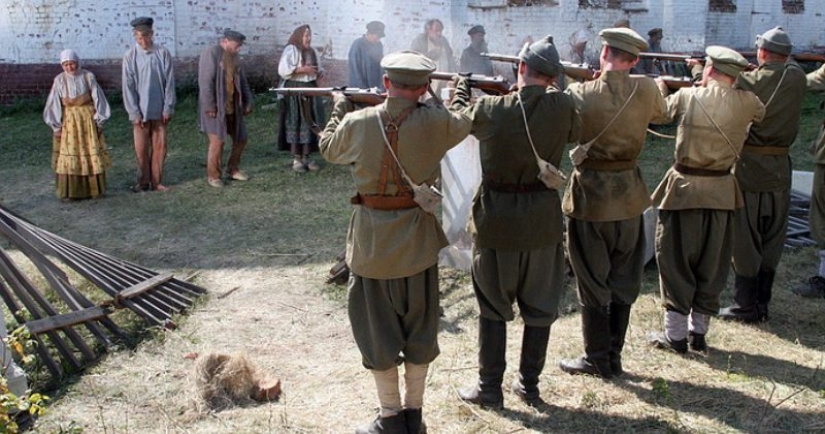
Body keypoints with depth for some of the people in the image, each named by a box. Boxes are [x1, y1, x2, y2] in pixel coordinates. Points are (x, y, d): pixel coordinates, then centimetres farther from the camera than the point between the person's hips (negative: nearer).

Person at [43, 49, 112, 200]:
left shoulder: (88, 76, -5)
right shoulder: (59, 80, -4)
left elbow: (97, 99, -1)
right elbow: (54, 104, 0)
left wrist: (99, 121, -3)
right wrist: (57, 126, -2)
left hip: (88, 119, 0)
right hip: (68, 121, 0)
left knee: (91, 154, 4)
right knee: (70, 155, -1)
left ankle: (92, 188, 15)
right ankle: (71, 192, 5)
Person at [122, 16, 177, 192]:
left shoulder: (163, 53, -2)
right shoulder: (130, 56, -3)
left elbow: (170, 83, 0)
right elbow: (128, 87, -3)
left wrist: (168, 108, -3)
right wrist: (134, 113, -7)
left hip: (159, 110, 1)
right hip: (140, 111, -1)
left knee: (159, 147, 5)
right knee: (141, 149, 3)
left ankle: (156, 182, 15)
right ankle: (143, 181, 16)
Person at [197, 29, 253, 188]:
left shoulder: (234, 57, 13)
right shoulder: (211, 54, -12)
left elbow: (242, 81, 20)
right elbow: (205, 82, -18)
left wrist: (247, 101, 13)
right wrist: (209, 106, -21)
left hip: (233, 107, 8)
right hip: (216, 108, -8)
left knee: (240, 139, 10)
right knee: (217, 141, -6)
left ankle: (233, 170, 26)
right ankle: (213, 176, 7)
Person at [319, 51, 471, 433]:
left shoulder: (357, 122, -10)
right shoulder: (436, 121, -11)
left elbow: (328, 149, 12)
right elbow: (465, 122, 13)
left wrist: (339, 106, 28)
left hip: (371, 239, -1)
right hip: (418, 238, 1)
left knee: (378, 329, 12)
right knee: (419, 328, 16)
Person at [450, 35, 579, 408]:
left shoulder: (490, 109, -12)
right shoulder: (562, 107, -9)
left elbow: (458, 115, 9)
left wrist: (461, 86, 29)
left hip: (497, 218, -1)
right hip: (544, 219, 2)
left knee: (493, 307, 12)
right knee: (540, 307, 15)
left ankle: (489, 387, 19)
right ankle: (529, 384, 26)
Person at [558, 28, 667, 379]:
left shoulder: (580, 93, -16)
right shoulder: (647, 90, -5)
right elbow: (660, 114, 16)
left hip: (589, 194, -3)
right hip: (628, 195, 3)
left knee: (592, 281, 8)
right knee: (624, 279, 14)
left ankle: (597, 359, 15)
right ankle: (614, 355, 22)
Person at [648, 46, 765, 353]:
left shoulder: (687, 96, -10)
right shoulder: (746, 102, -4)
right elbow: (761, 114, 19)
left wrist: (660, 87, 29)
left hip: (684, 188, -2)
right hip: (720, 191, 3)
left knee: (676, 259, 6)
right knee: (712, 262, 13)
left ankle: (675, 334, 8)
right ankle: (699, 332, 20)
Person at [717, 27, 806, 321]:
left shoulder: (749, 81, -12)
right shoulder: (797, 78, -1)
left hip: (748, 167, -4)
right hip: (780, 169, 4)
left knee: (744, 238, 3)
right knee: (772, 239, 12)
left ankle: (745, 306, 7)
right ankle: (762, 303, 20)